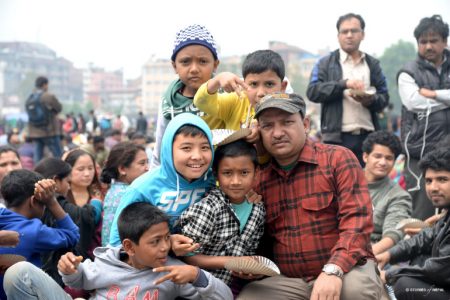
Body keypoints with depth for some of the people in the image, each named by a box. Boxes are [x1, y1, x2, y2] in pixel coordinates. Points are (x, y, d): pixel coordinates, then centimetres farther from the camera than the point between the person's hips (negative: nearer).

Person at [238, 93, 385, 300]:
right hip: (288, 281, 3)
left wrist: (333, 271, -28)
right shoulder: (258, 179, 9)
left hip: (345, 270, -3)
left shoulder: (338, 159, -4)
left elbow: (356, 220, -14)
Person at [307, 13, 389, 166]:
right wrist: (344, 83, -15)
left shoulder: (373, 64, 17)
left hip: (367, 136, 3)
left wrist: (371, 100, -8)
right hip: (337, 137, -3)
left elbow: (384, 97, 15)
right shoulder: (325, 64, 9)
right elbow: (312, 91, -4)